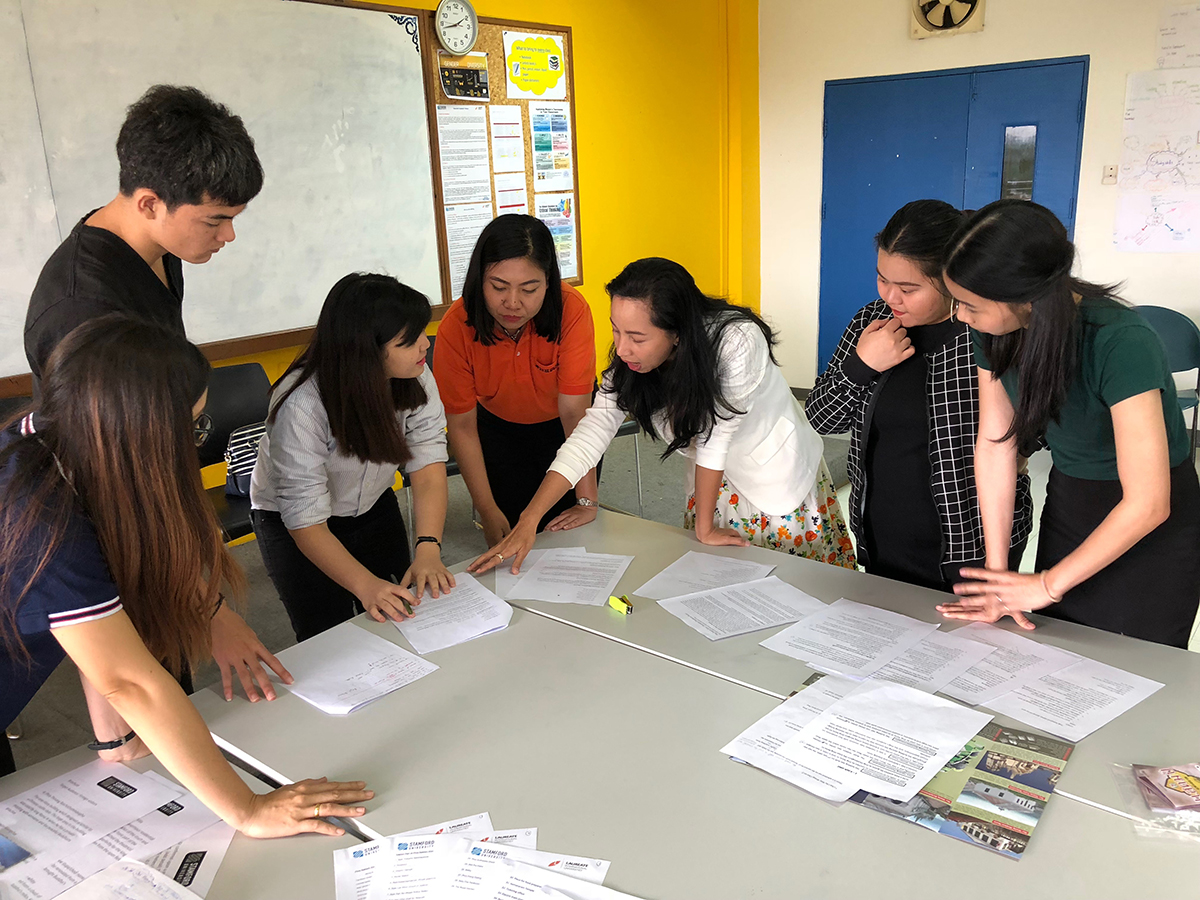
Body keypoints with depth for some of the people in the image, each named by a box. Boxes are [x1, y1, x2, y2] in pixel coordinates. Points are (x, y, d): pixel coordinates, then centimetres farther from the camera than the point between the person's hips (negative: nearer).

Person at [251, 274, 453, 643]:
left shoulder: (416, 380, -20)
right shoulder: (301, 406, -34)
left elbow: (428, 466, -21)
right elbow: (305, 519, -31)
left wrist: (428, 548, -35)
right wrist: (365, 584, -41)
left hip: (373, 509, 4)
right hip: (291, 523, -4)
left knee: (404, 617, 4)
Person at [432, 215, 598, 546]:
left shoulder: (572, 310, -33)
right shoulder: (456, 326, -28)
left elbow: (575, 411, -32)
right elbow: (462, 425, -20)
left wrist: (587, 502, -34)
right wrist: (488, 511, -21)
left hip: (561, 424, 0)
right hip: (498, 427, 1)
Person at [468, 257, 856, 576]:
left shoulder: (737, 341, -36)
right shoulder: (629, 360, -19)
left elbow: (716, 435, -28)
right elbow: (591, 432, -21)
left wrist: (705, 525, -16)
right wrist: (528, 523, -26)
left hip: (780, 473, -4)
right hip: (717, 477, 4)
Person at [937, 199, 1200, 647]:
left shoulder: (1120, 342, -32)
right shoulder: (995, 332, -14)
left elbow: (1148, 504, -30)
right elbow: (994, 444, -10)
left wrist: (1047, 586, -21)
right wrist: (997, 573, -12)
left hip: (1147, 529, -5)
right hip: (1067, 505, 5)